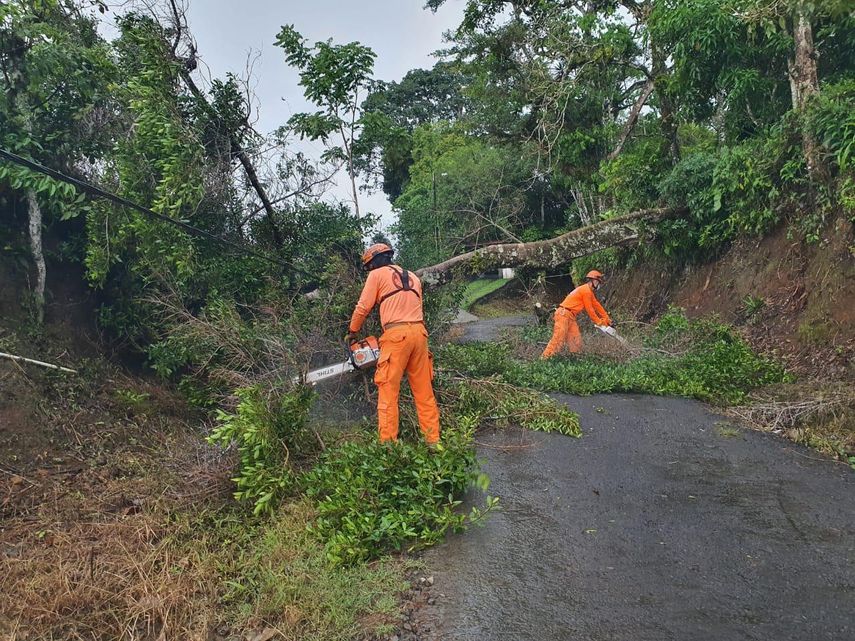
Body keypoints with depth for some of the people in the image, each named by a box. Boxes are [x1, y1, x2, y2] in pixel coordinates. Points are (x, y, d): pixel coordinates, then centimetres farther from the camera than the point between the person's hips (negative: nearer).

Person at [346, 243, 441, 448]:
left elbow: (363, 307, 4)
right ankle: (433, 441, 10)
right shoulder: (413, 277, 25)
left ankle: (387, 444, -3)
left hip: (396, 333, -6)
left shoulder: (377, 274, 7)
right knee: (424, 391, 10)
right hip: (419, 331, 6)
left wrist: (352, 332, 18)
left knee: (388, 392, -2)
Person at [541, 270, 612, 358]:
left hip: (570, 317, 11)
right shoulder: (586, 290, -11)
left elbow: (597, 305, 25)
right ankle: (544, 358, -18)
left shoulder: (589, 291, 20)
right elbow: (589, 309, -8)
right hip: (564, 314, -11)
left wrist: (607, 319, 25)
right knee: (558, 340, -16)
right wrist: (599, 322, 2)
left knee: (575, 341, 5)